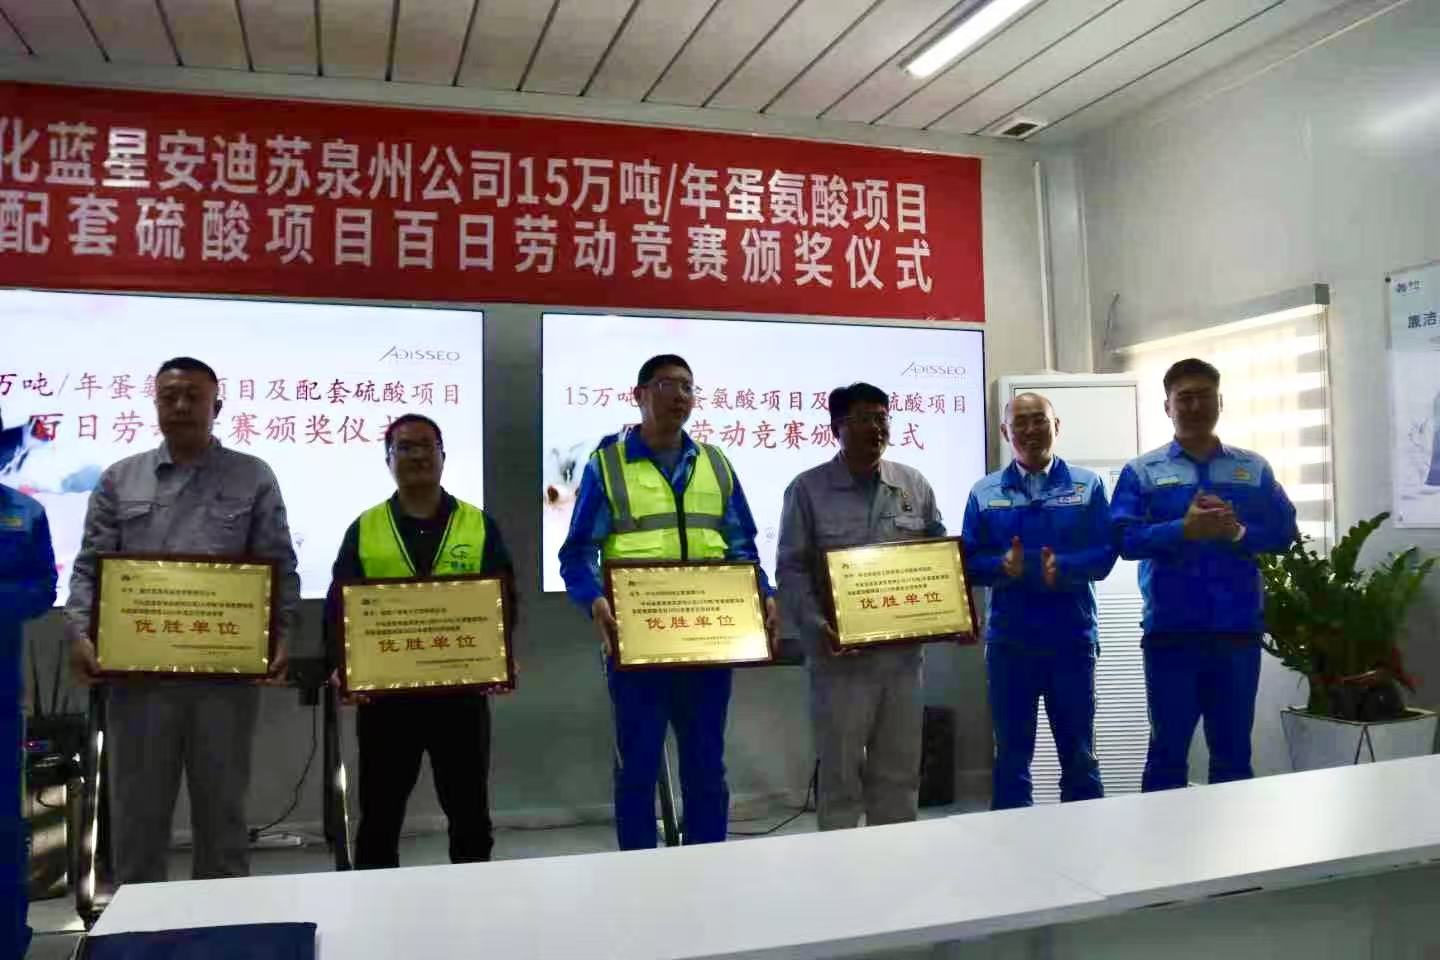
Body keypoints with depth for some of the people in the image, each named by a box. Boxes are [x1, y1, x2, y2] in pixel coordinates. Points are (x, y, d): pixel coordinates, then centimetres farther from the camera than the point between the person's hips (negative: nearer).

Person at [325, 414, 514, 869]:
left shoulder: (479, 525, 6)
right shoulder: (364, 530, 6)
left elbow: (503, 601, 2)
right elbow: (339, 608, 2)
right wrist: (342, 666, -14)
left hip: (460, 690, 0)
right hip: (384, 692, 1)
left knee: (468, 810, 9)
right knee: (379, 814, 10)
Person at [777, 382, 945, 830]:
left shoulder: (914, 485, 8)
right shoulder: (808, 488, -3)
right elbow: (792, 569, -6)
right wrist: (816, 626, -19)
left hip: (903, 651, 4)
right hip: (840, 655, -3)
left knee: (899, 771, 13)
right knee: (840, 772, 5)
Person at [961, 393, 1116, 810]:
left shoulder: (1086, 485, 4)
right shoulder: (984, 492, 6)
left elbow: (1105, 553, -3)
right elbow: (969, 561, 1)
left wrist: (1063, 568, -21)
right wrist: (1002, 566, -19)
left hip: (1073, 638, 0)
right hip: (1008, 641, 1)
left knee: (1079, 753, 10)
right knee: (1011, 754, 9)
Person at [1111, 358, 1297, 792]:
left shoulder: (1254, 468, 11)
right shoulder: (1142, 471, 3)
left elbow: (1284, 531, 5)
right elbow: (1124, 539, -8)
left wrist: (1238, 531, -13)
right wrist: (1184, 530, -21)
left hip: (1239, 629, 2)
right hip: (1171, 631, -2)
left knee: (1234, 750, 12)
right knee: (1168, 748, 5)